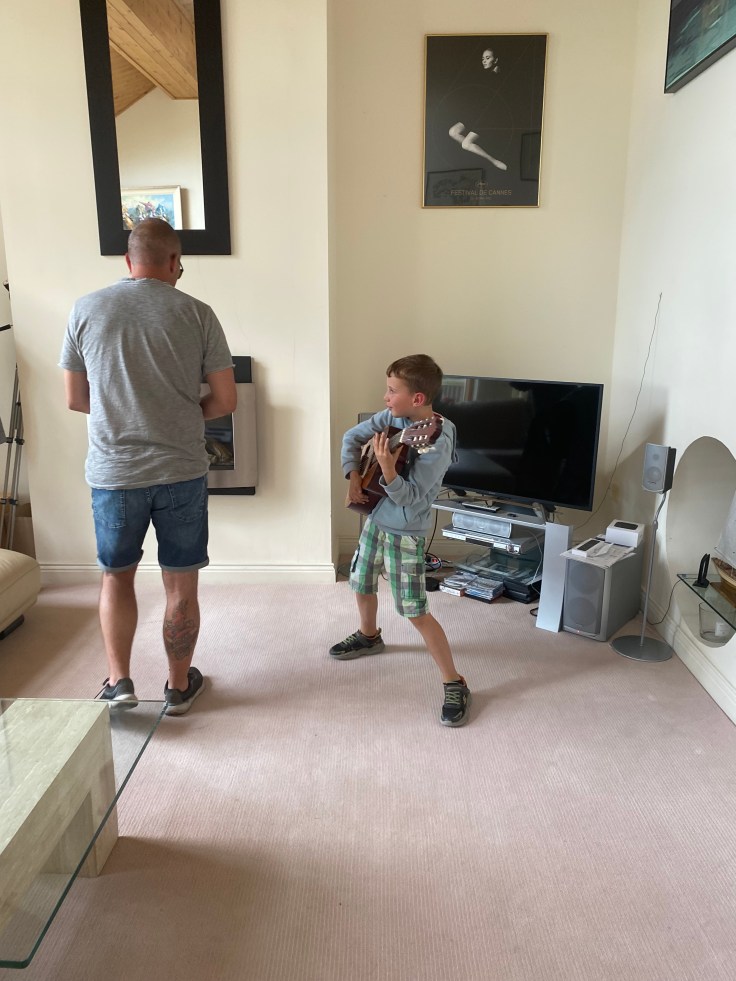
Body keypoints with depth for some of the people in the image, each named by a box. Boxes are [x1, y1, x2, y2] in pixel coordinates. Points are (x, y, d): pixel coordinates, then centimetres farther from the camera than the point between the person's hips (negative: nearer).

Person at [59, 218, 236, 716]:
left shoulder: (86, 309, 0)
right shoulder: (197, 313, -4)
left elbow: (75, 399, 6)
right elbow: (225, 400, -3)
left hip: (113, 472, 1)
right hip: (182, 471, -1)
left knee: (117, 575, 21)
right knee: (181, 584, 12)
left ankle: (119, 680, 19)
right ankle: (179, 685, 27)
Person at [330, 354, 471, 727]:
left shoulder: (439, 442, -25)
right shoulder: (392, 417, -4)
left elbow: (408, 497, -26)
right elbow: (352, 437, 9)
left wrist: (387, 468, -42)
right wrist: (353, 476, -4)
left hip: (405, 533, -7)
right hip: (375, 519, 8)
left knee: (415, 613, -6)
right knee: (361, 585, 24)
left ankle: (455, 685, 6)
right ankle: (368, 636, 54)